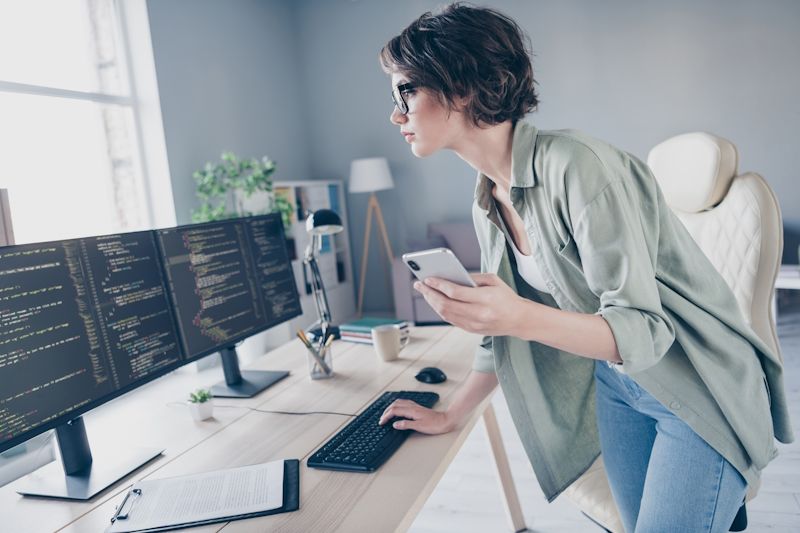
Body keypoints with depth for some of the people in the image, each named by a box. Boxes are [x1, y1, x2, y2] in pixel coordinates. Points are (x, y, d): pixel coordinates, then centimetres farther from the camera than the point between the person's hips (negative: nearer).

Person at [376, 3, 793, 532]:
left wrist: (522, 317, -42)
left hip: (702, 388, -6)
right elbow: (502, 327, 8)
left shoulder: (576, 165, -26)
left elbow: (645, 329, -26)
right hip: (616, 385, 7)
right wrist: (450, 415, 11)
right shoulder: (488, 201, -2)